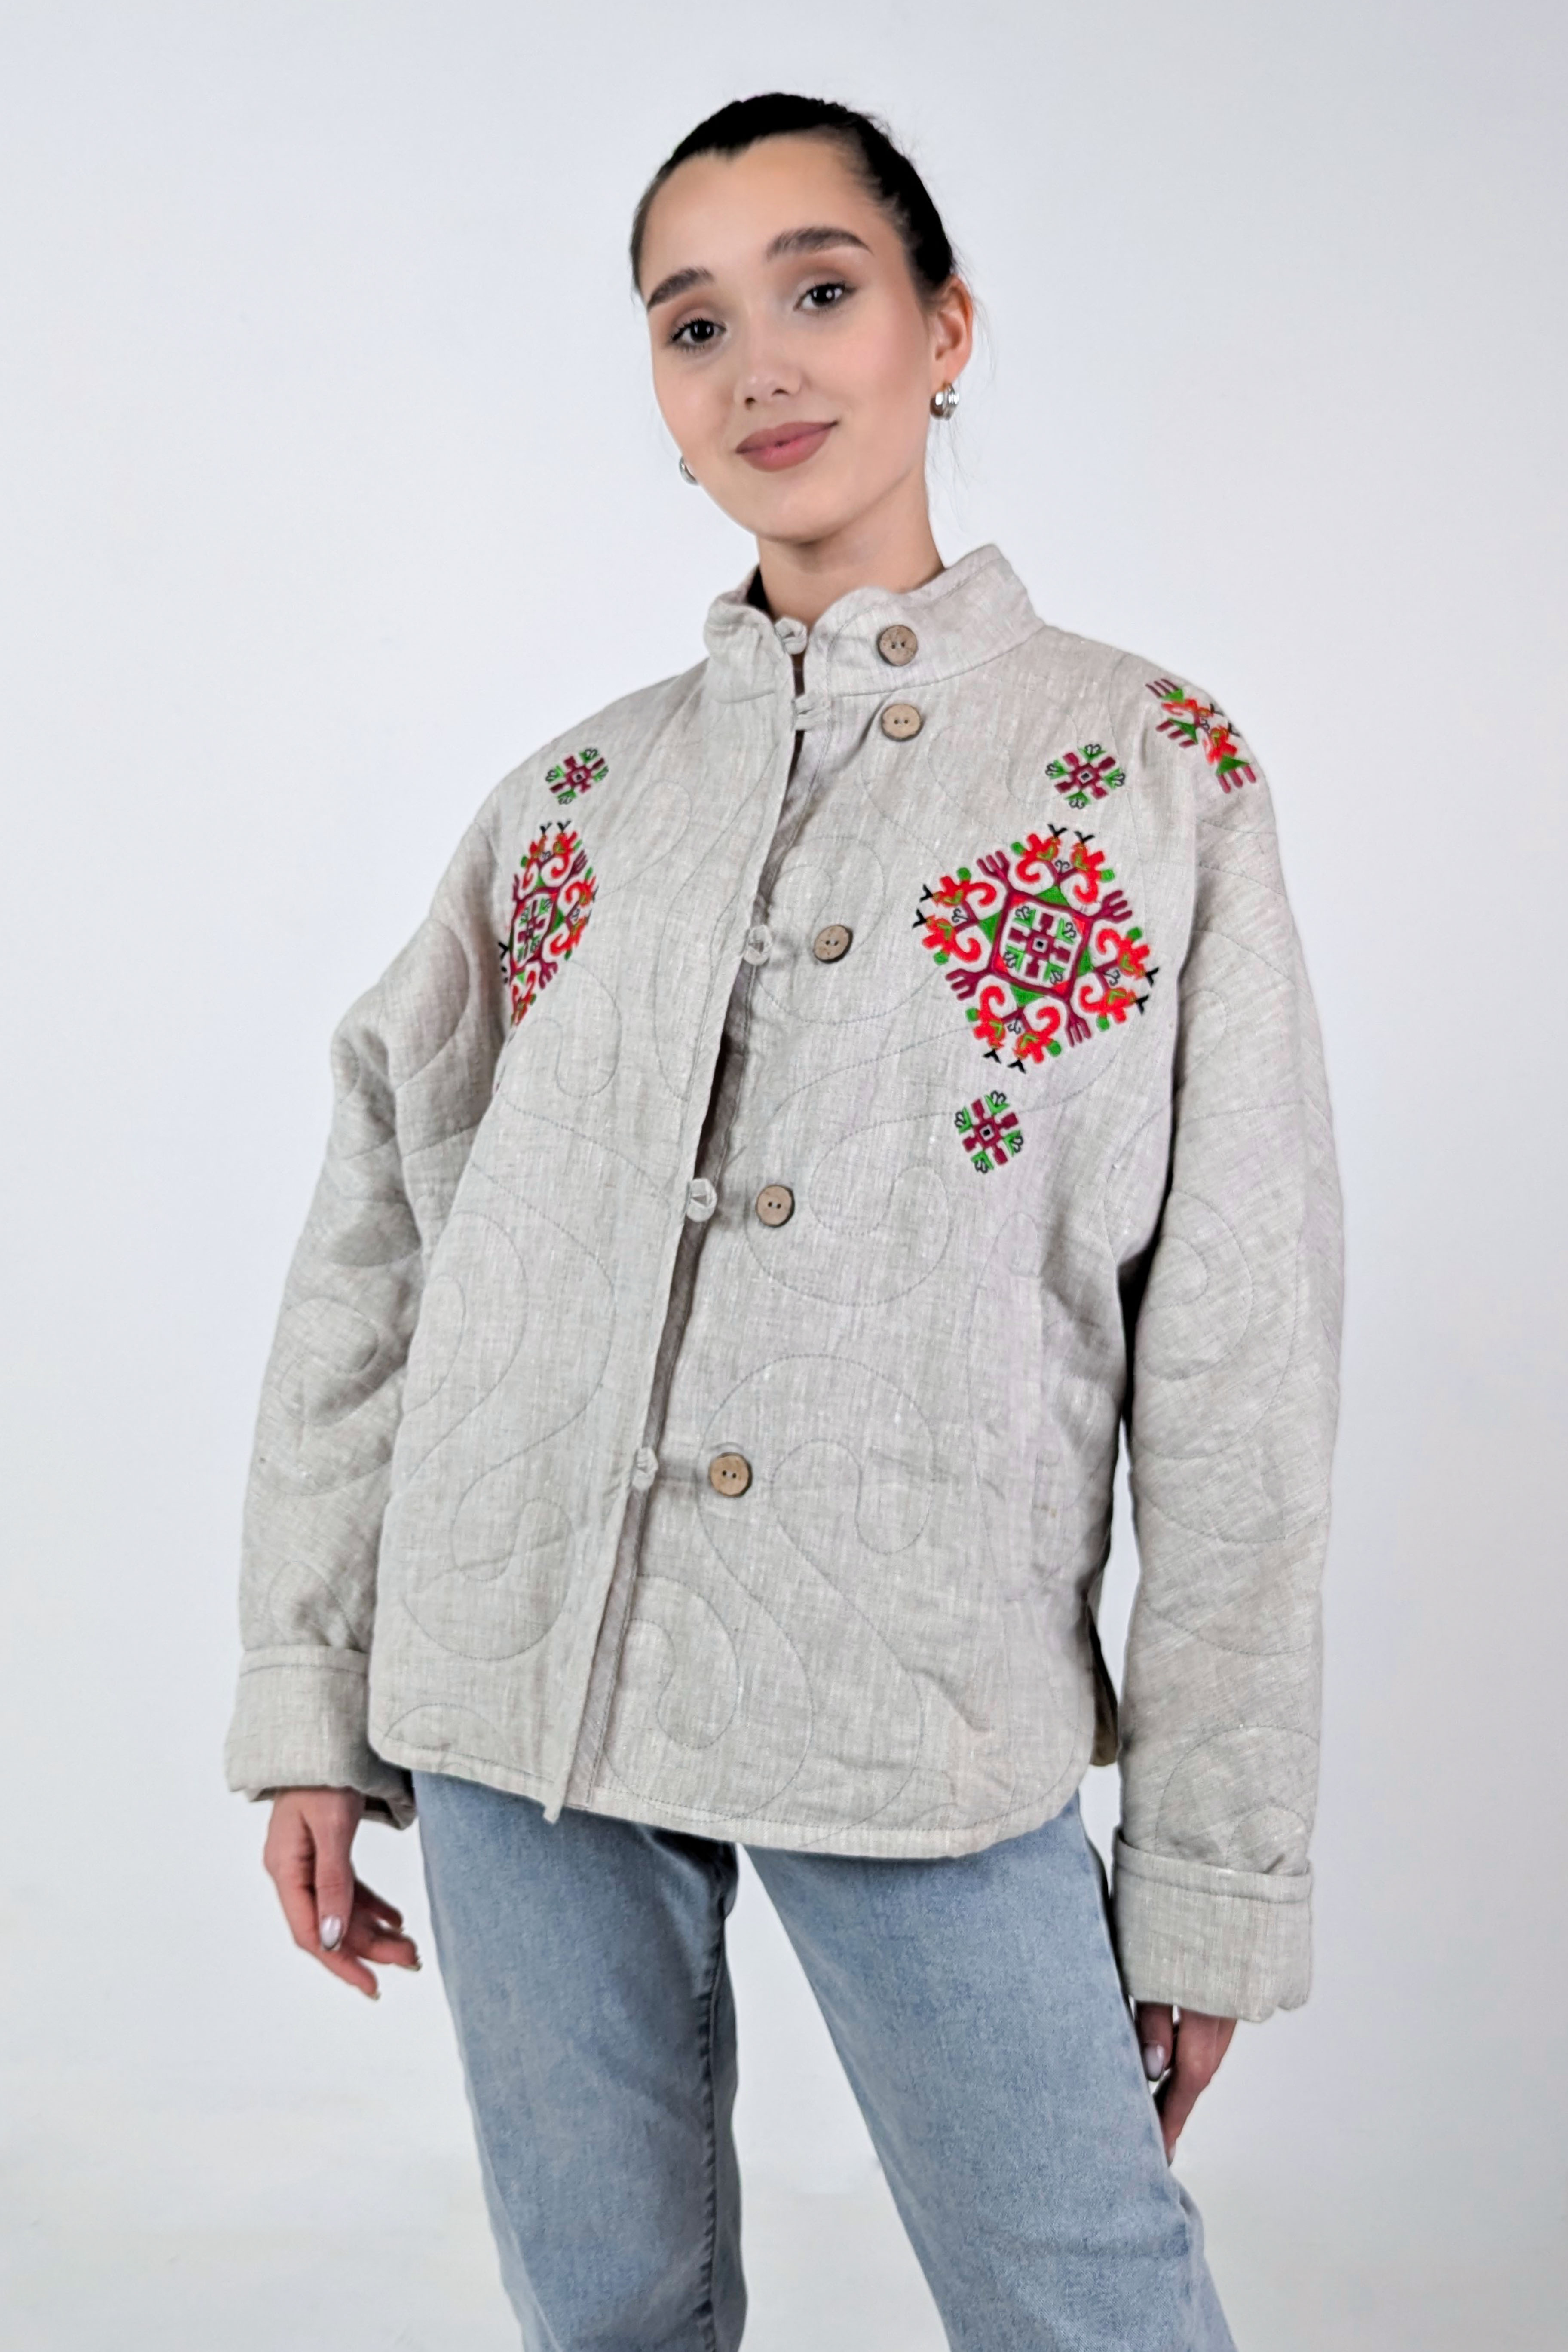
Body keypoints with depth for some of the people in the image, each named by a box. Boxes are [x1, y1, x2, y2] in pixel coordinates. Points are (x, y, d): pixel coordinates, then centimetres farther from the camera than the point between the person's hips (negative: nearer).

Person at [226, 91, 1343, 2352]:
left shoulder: (1153, 776, 1)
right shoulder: (577, 797, 9)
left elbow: (1244, 1364, -2)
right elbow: (371, 1255, 10)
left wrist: (1217, 1874, -4)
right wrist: (311, 1703, 5)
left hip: (931, 1707, -2)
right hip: (517, 1677, 3)